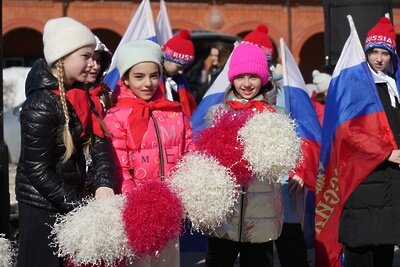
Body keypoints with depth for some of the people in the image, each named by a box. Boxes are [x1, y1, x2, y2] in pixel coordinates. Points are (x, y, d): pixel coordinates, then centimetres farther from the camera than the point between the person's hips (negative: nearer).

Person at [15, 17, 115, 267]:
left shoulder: (77, 94, 4)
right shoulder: (41, 106, -21)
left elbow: (99, 141, -3)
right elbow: (38, 170, -20)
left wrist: (104, 183, -19)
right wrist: (80, 207, -19)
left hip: (72, 198, 8)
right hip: (42, 207, -8)